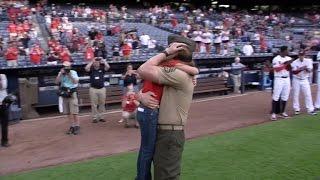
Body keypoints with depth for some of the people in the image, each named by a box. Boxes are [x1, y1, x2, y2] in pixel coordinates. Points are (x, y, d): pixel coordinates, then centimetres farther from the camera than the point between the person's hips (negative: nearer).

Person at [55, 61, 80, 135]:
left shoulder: (73, 72, -2)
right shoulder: (61, 74, 8)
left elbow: (76, 81, -15)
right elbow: (56, 82, -3)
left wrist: (69, 74, -18)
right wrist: (60, 74, -12)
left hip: (72, 94, -4)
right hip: (64, 95, 4)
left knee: (74, 112, -5)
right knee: (68, 113, 8)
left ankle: (77, 127, 2)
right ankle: (72, 126, 17)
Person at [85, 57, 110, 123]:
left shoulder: (102, 69, 5)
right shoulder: (91, 69, 2)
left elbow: (108, 67, -12)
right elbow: (86, 68, -18)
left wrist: (103, 60, -7)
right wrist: (91, 61, -11)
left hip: (102, 89, 2)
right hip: (93, 89, -1)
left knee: (102, 104, 7)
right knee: (94, 104, 3)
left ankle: (101, 117, 18)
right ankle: (94, 117, 11)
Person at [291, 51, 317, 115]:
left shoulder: (308, 61, -2)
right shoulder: (294, 62, -8)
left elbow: (310, 70, -9)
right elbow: (294, 72, -16)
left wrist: (306, 69, -30)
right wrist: (301, 69, -29)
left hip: (305, 80, 1)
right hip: (296, 80, -1)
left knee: (308, 94, -2)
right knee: (296, 95, 5)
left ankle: (310, 110, 1)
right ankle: (296, 109, 16)